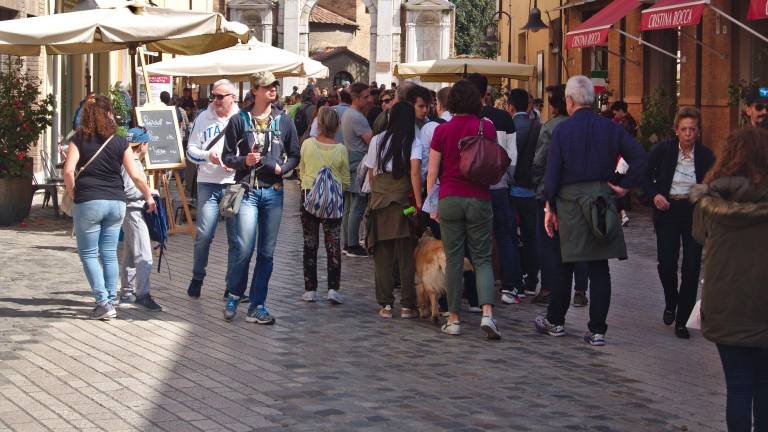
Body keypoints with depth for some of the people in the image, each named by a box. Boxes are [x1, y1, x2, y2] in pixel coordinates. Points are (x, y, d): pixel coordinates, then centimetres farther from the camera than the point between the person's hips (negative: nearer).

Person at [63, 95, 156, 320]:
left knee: (89, 254, 5)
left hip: (89, 202, -3)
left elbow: (68, 170, -11)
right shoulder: (120, 142, 5)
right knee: (110, 253, 12)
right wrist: (149, 197, 17)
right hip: (116, 202, 3)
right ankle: (110, 301, 14)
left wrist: (74, 194, 3)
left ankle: (103, 303, -3)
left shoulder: (79, 139, 1)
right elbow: (136, 176, 3)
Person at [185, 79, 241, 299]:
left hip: (236, 184, 0)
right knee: (203, 235, -4)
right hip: (208, 184, 0)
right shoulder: (203, 118, 8)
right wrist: (207, 156, -12)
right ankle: (197, 279, 15)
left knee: (236, 238, 2)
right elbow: (191, 150, 8)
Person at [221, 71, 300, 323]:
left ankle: (257, 306, 11)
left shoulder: (283, 120, 9)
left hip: (273, 191, 3)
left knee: (267, 252, 4)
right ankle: (234, 295, 12)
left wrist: (282, 168, -7)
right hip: (247, 190, -3)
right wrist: (244, 161, -14)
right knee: (244, 249, -11)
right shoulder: (239, 120, 2)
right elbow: (227, 156, 5)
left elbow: (294, 155, 13)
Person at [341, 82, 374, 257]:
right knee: (357, 209, -6)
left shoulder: (348, 113, 14)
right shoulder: (357, 117, -18)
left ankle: (348, 243, 19)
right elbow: (372, 141, -20)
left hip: (350, 165, 10)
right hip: (358, 167, -10)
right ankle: (353, 246, -4)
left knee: (348, 208, 14)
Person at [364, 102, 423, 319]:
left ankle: (385, 305, 6)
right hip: (403, 199, -2)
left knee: (382, 255, 7)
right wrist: (418, 201, -12)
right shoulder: (413, 142, -1)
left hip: (379, 199, 2)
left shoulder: (378, 140, 9)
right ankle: (407, 306, 3)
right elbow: (415, 172, -13)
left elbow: (371, 173, 14)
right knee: (406, 256, 3)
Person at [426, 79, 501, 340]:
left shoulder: (442, 131, -1)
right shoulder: (486, 128, -2)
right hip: (479, 199, 0)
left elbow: (432, 172, 0)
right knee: (482, 259, 6)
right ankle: (487, 313, -12)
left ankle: (453, 319, 9)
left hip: (450, 199, 0)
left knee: (453, 260, 7)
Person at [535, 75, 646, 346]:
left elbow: (552, 172, -7)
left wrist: (549, 207, -1)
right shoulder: (610, 128, 2)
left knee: (564, 266, 12)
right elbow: (639, 156, -5)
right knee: (599, 269, 4)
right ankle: (597, 331, 3)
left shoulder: (563, 130, -6)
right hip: (601, 200, 2)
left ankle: (555, 321, 24)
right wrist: (625, 186, 2)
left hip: (570, 202, -2)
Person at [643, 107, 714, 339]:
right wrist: (654, 194, -9)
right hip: (667, 212, 0)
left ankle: (681, 320, 11)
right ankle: (670, 303, 27)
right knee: (666, 265, -5)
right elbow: (646, 174, 7)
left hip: (695, 214, 0)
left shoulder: (706, 155, -4)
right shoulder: (663, 150, -6)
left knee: (691, 268, -2)